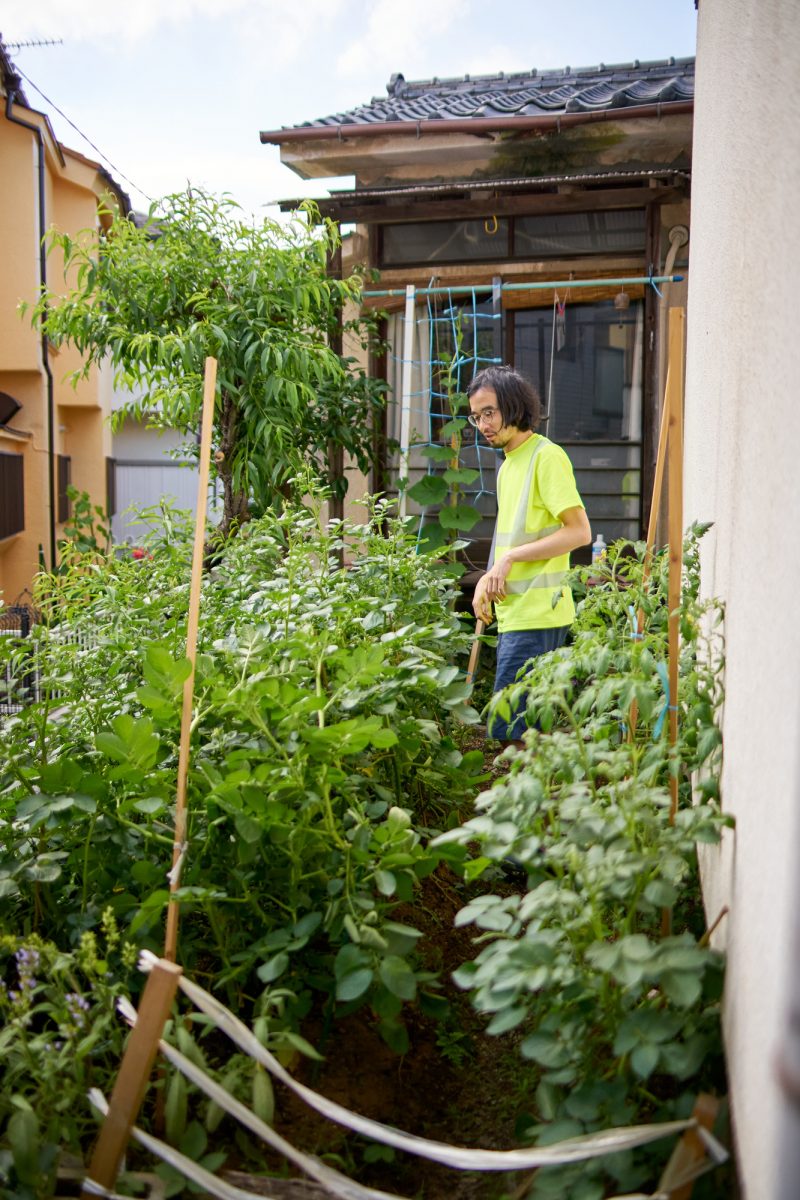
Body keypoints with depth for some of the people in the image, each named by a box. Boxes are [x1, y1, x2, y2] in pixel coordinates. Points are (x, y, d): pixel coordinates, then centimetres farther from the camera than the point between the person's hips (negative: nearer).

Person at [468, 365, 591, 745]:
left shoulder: (546, 455, -9)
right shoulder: (508, 464, 19)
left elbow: (579, 531, -16)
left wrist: (510, 558, -17)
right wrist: (490, 579, 8)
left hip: (537, 613, -9)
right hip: (514, 613, 9)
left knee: (506, 733, -11)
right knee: (527, 727, 14)